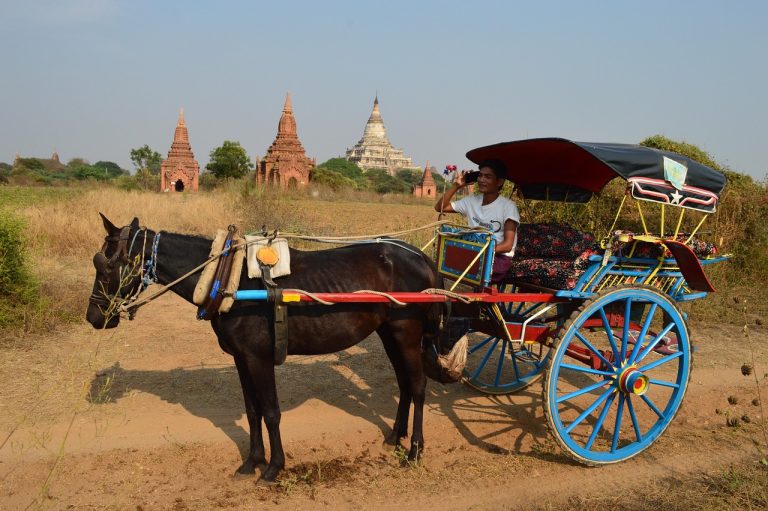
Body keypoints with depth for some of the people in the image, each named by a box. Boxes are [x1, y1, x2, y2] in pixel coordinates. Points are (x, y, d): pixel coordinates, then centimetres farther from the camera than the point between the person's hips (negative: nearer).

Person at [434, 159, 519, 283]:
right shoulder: (472, 201, 9)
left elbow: (507, 245, -14)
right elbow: (439, 207, 12)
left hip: (499, 258, -5)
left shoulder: (508, 206, -8)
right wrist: (456, 186, 3)